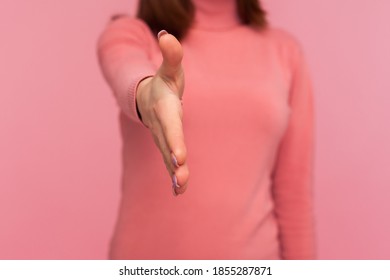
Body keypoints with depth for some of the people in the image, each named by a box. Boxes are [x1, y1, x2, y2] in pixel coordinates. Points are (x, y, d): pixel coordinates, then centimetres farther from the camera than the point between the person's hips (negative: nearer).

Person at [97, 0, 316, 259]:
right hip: (148, 264, -1)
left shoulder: (284, 50, 2)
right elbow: (128, 75, -26)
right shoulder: (132, 35, -2)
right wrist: (147, 94, -47)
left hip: (252, 256, 2)